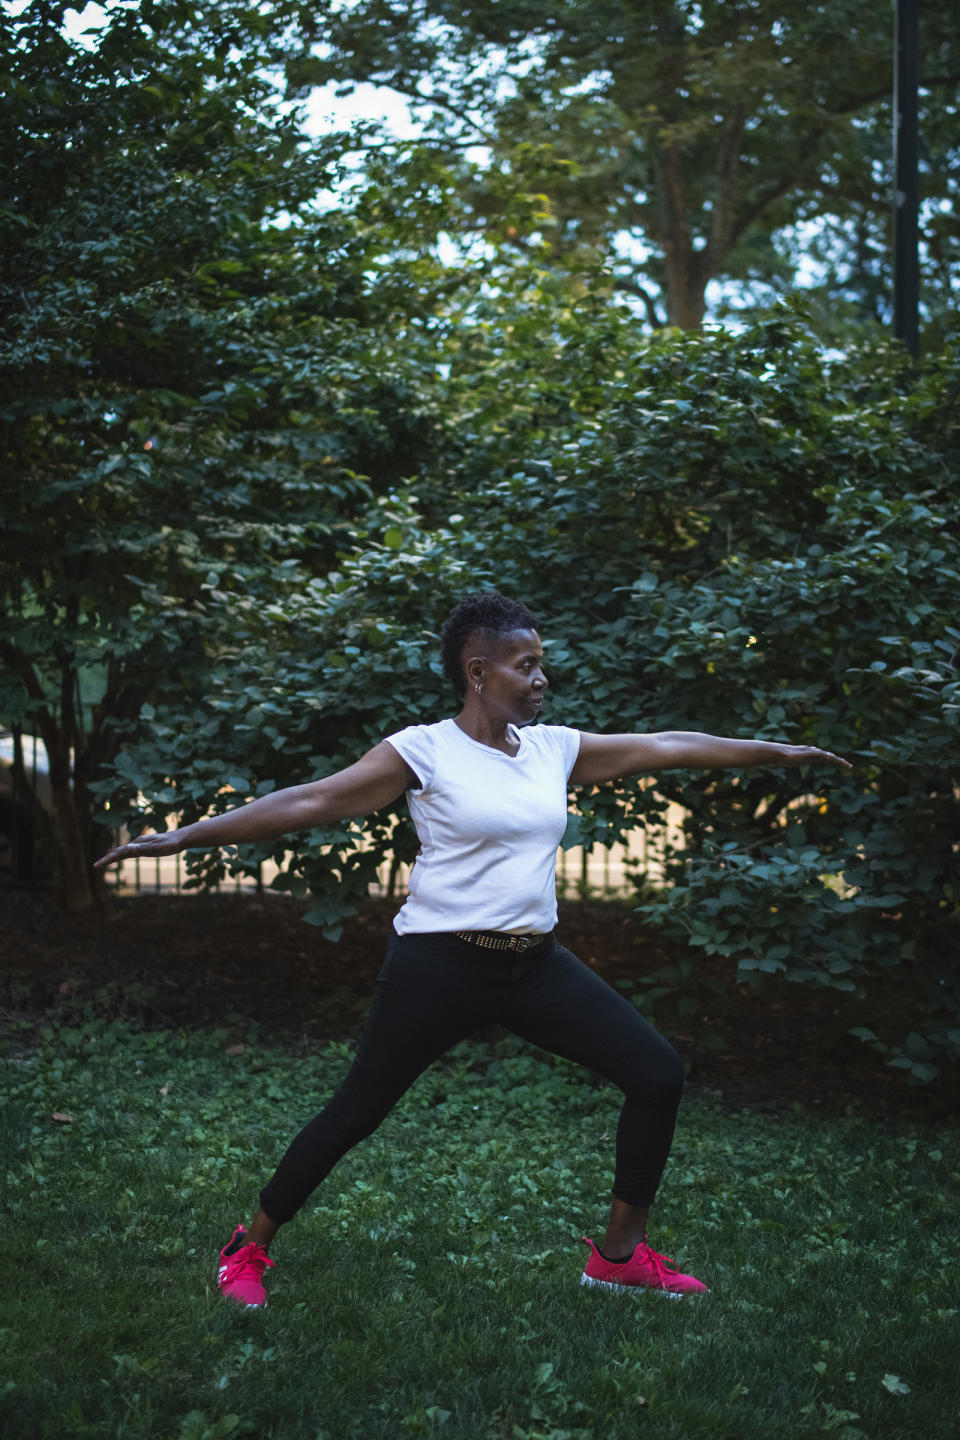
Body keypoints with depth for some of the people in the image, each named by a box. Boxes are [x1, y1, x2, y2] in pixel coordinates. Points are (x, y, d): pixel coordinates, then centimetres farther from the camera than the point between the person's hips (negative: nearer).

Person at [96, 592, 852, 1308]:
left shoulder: (556, 747, 7)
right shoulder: (425, 752, -10)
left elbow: (667, 746, 13)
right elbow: (310, 801, -13)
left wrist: (778, 752, 17)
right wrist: (186, 835, -18)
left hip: (535, 964, 6)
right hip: (441, 967, -6)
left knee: (659, 1073, 2)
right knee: (356, 1113, 4)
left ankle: (620, 1254, 18)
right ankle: (249, 1248, 27)